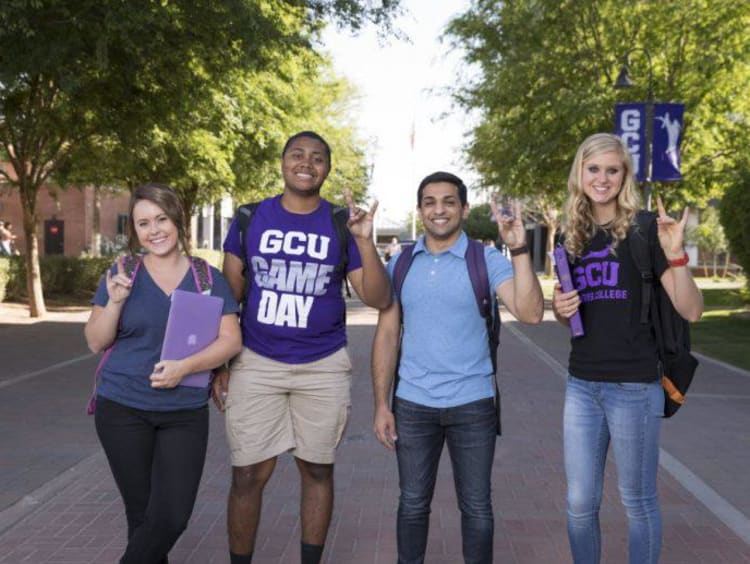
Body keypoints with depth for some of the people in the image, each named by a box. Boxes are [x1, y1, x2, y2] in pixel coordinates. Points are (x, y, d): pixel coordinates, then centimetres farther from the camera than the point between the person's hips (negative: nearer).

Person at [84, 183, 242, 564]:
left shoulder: (209, 279, 1)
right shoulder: (120, 275, 2)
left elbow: (231, 340, -4)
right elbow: (95, 342, 3)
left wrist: (184, 366, -19)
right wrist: (115, 301, -15)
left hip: (186, 413, 0)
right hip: (122, 409, 0)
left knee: (172, 516, -3)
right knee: (142, 512, 8)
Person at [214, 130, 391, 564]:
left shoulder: (342, 225, -1)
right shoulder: (249, 218, 1)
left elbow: (379, 299, -5)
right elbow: (229, 295, 5)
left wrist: (365, 241, -19)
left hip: (324, 368, 1)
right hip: (256, 364, 0)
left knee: (317, 470, 11)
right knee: (248, 475, 2)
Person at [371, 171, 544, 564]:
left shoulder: (488, 261, -5)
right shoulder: (400, 265, 4)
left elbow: (530, 314, -18)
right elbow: (387, 335, 5)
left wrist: (519, 250, -25)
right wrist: (381, 404, 0)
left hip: (472, 403, -2)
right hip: (412, 404, 2)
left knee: (476, 507, 10)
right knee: (413, 504, 14)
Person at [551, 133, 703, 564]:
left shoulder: (643, 231, -7)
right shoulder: (572, 237, 8)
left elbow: (691, 311, -12)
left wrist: (675, 254, -26)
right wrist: (560, 309, -2)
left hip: (635, 386, -5)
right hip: (582, 385, 5)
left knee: (639, 501, 10)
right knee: (580, 502, 12)